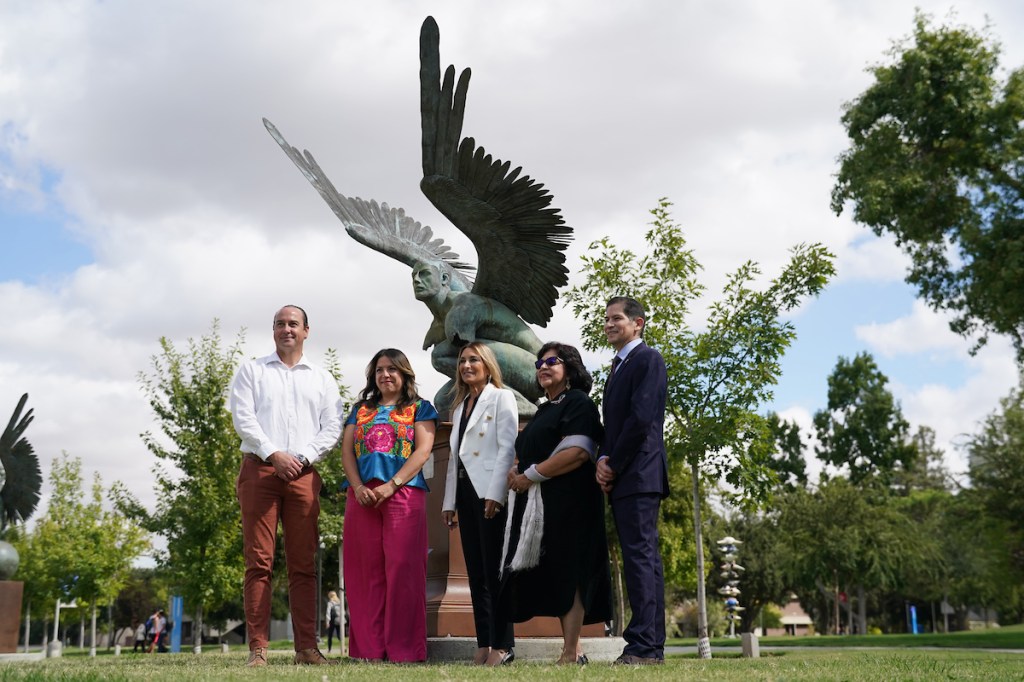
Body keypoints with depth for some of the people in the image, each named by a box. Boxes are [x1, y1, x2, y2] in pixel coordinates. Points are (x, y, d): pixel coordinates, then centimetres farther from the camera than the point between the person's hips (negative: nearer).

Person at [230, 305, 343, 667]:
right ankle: (257, 649, -4)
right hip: (259, 470, -1)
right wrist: (273, 454, -13)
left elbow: (332, 427, 7)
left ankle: (306, 647, 2)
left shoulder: (322, 379, 17)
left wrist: (301, 457, -8)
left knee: (304, 565, 0)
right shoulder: (252, 371, 12)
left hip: (303, 474, 2)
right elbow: (243, 419, 0)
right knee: (258, 562, -5)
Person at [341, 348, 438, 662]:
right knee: (366, 571, 1)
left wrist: (391, 485, -14)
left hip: (403, 493, -3)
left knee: (402, 569, -7)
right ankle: (369, 647, 5)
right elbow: (346, 450, 11)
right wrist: (358, 487, -7)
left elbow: (423, 450, -2)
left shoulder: (419, 408, 10)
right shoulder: (360, 410, 21)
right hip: (361, 496, 4)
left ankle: (404, 648, -5)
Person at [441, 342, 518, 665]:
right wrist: (449, 502, 13)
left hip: (489, 492, -7)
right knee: (476, 572, 6)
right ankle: (483, 644, 9)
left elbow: (507, 447, -10)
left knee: (494, 570, -6)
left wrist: (495, 494, -19)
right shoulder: (460, 405, 22)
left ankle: (502, 645, -2)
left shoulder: (501, 397, 1)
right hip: (464, 492, 7)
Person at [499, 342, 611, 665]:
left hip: (568, 501, -9)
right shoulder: (544, 410, 23)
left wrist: (530, 476, -15)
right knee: (553, 575, 6)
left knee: (567, 572, -10)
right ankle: (572, 647, 10)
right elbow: (527, 454, 27)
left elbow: (577, 452, -18)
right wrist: (515, 473, 4)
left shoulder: (578, 403, -4)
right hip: (539, 505, 9)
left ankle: (571, 654, -9)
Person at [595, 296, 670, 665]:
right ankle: (652, 646, 11)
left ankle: (643, 646, -14)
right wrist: (603, 460, 1)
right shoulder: (618, 366, 23)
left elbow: (642, 418, -15)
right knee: (643, 558, 8)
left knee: (640, 556, -12)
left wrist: (613, 465, -11)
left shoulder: (648, 358, -5)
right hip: (620, 479, 9)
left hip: (639, 475, -9)